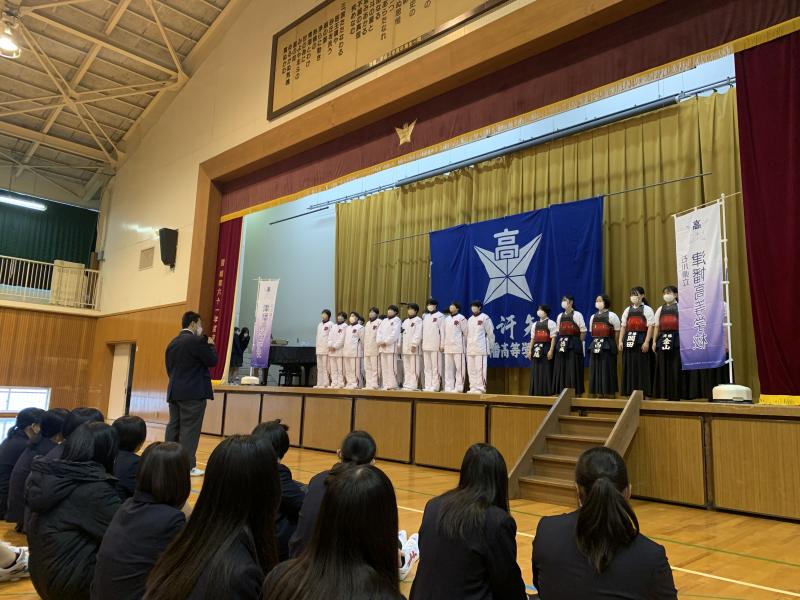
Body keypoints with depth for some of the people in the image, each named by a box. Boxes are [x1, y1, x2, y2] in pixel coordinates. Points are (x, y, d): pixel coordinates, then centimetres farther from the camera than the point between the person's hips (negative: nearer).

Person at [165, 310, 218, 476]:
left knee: (173, 427, 11)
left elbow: (169, 368, 16)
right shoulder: (197, 341, -13)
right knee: (189, 429, -4)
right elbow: (212, 361, -9)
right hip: (193, 393, -8)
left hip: (174, 392, 8)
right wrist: (210, 344, 5)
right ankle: (187, 466, -1)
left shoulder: (172, 343, 12)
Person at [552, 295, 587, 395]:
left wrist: (578, 343, -6)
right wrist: (560, 342, 10)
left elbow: (583, 331, -6)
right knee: (561, 369, 5)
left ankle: (575, 392, -2)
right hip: (561, 344, 6)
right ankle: (562, 391, 10)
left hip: (573, 345, -6)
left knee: (573, 368, -7)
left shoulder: (577, 315, -3)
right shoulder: (560, 316, 16)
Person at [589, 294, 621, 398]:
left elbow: (617, 332, -3)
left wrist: (616, 346, -4)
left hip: (608, 346, -6)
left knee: (607, 370, -6)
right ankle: (599, 393, 12)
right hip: (595, 346, 6)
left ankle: (610, 393, 0)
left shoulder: (612, 315, -2)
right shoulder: (593, 317, 15)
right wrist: (596, 342, 9)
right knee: (596, 370, 5)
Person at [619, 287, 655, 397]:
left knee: (641, 367, -5)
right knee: (629, 367, 5)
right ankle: (630, 392, 12)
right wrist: (620, 341, 5)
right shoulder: (627, 310, 17)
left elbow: (650, 327, -7)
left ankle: (642, 392, 1)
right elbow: (623, 327, 14)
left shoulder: (647, 309, 1)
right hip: (629, 340, 5)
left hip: (641, 340, -5)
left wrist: (646, 342, -15)